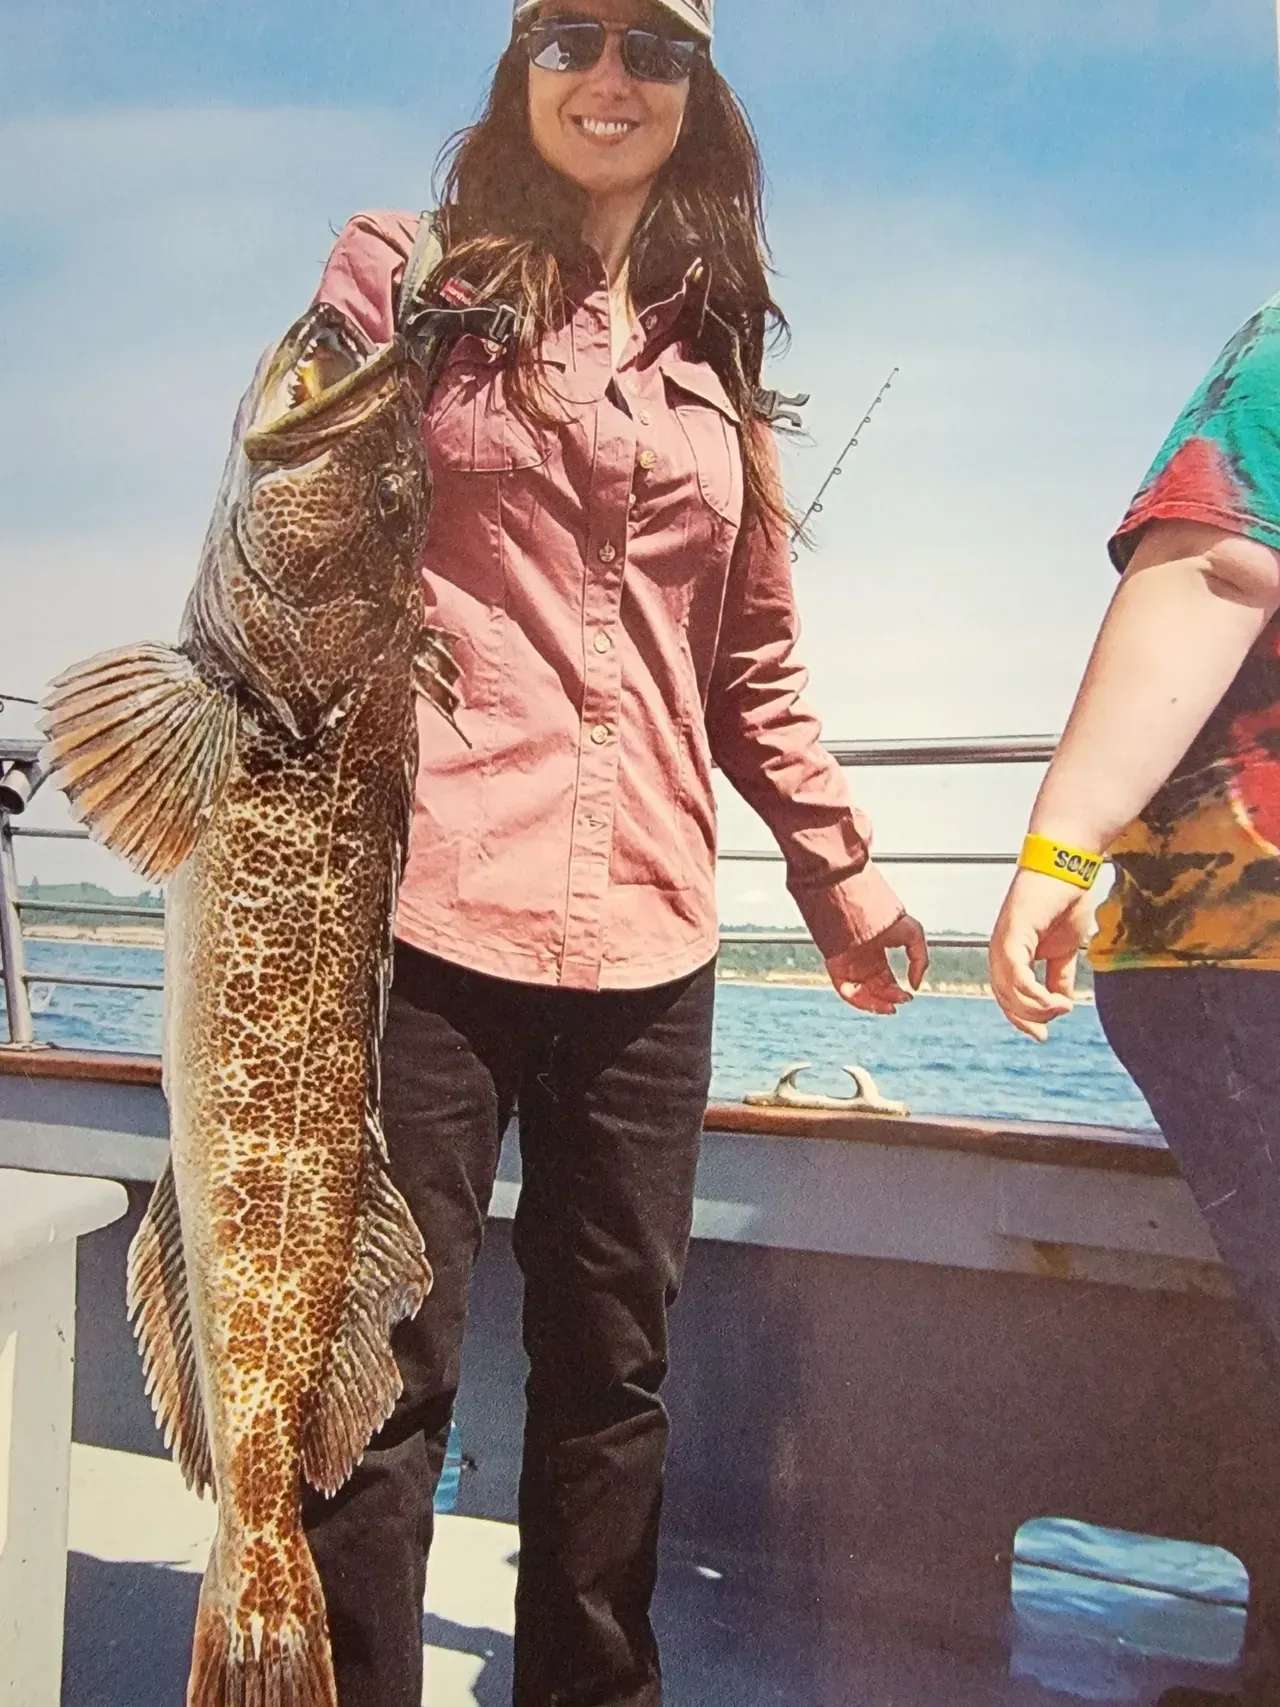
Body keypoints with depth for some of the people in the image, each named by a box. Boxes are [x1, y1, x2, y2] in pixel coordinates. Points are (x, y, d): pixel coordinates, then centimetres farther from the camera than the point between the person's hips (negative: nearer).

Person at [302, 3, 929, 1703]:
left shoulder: (711, 350, 19)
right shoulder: (403, 275, 9)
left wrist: (837, 863, 19)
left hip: (644, 941, 4)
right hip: (419, 914, -3)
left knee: (613, 1383, 12)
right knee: (383, 1381, 1)